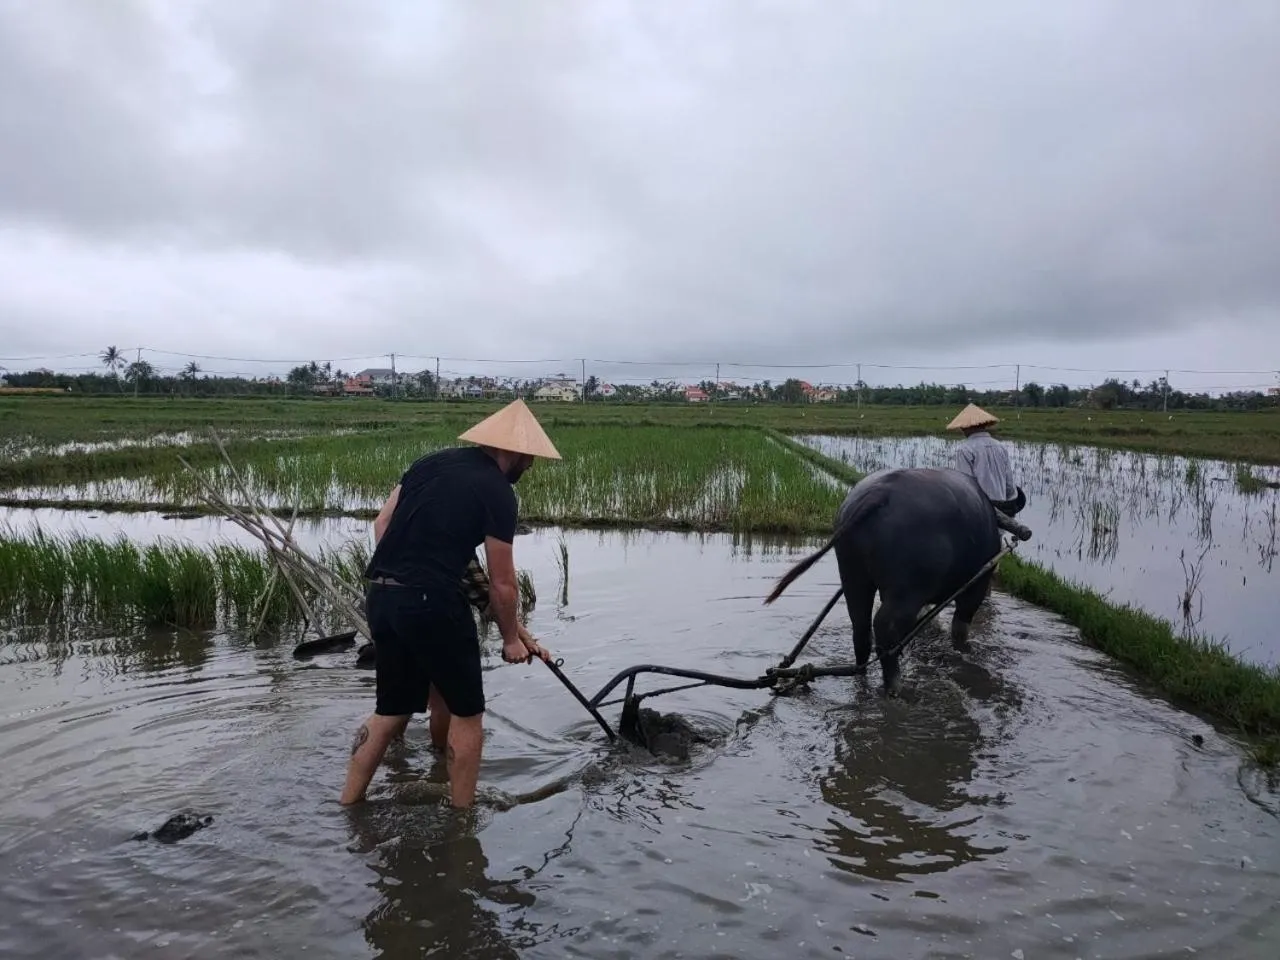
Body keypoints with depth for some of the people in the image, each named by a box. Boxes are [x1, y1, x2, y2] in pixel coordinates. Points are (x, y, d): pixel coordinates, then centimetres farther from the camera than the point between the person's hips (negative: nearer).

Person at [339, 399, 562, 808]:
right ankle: (461, 815, 20)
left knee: (391, 711, 21)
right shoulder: (498, 492, -6)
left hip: (381, 598, 7)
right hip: (432, 603, -7)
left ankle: (347, 805, 29)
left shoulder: (431, 461, 13)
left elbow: (382, 522, 15)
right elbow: (501, 583, -3)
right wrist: (512, 638, 10)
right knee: (466, 712, 11)